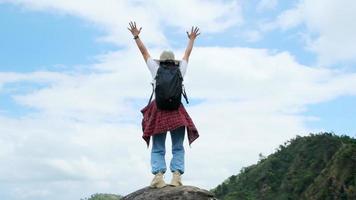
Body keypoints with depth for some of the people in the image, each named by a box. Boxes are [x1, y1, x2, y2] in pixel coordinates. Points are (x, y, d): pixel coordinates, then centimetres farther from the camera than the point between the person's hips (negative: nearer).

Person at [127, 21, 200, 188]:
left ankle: (158, 174, -16)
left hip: (159, 111, 0)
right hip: (177, 112, 0)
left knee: (157, 149, 1)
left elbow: (144, 52, 16)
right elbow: (187, 54, 25)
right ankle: (176, 175, -14)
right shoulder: (180, 71, 11)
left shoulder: (156, 69, 8)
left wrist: (136, 36, 26)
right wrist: (192, 40, 40)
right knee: (178, 148, 3)